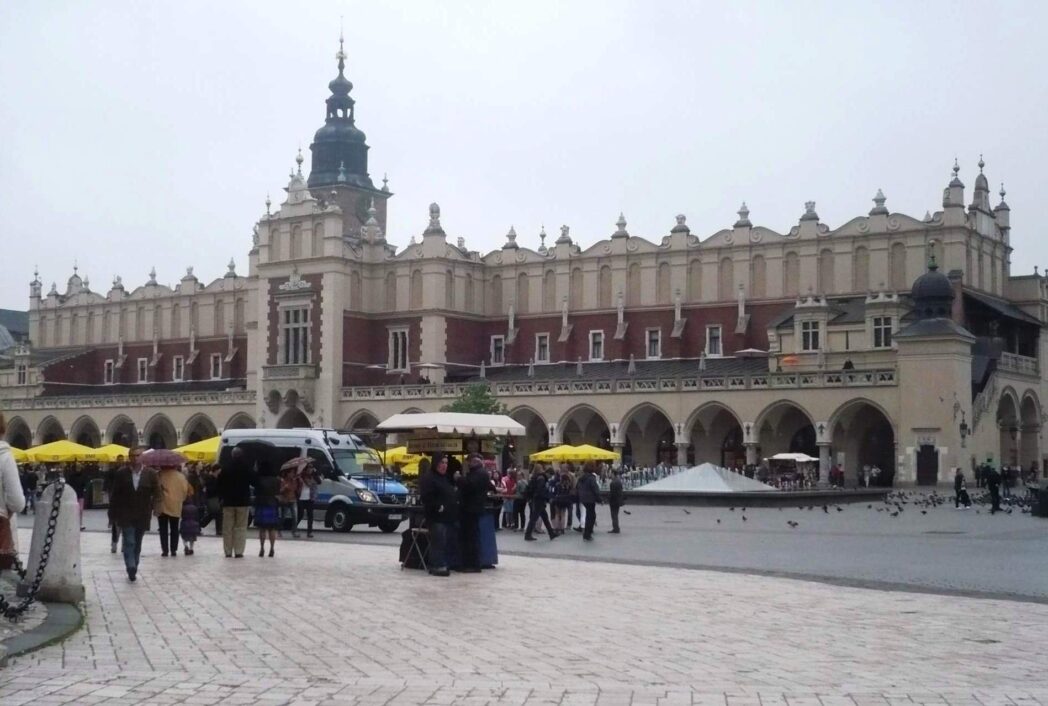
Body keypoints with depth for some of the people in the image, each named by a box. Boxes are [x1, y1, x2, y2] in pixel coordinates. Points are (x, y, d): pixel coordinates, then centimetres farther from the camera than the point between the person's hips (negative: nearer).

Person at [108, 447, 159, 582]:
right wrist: (116, 513, -1)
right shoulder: (121, 473, -3)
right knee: (129, 543, -10)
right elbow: (115, 495, 1)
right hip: (126, 515, -2)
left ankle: (133, 570, 20)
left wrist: (150, 508, -3)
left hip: (142, 516, 2)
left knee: (137, 544, 11)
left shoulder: (151, 474, -2)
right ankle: (131, 569, -14)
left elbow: (156, 493, 4)